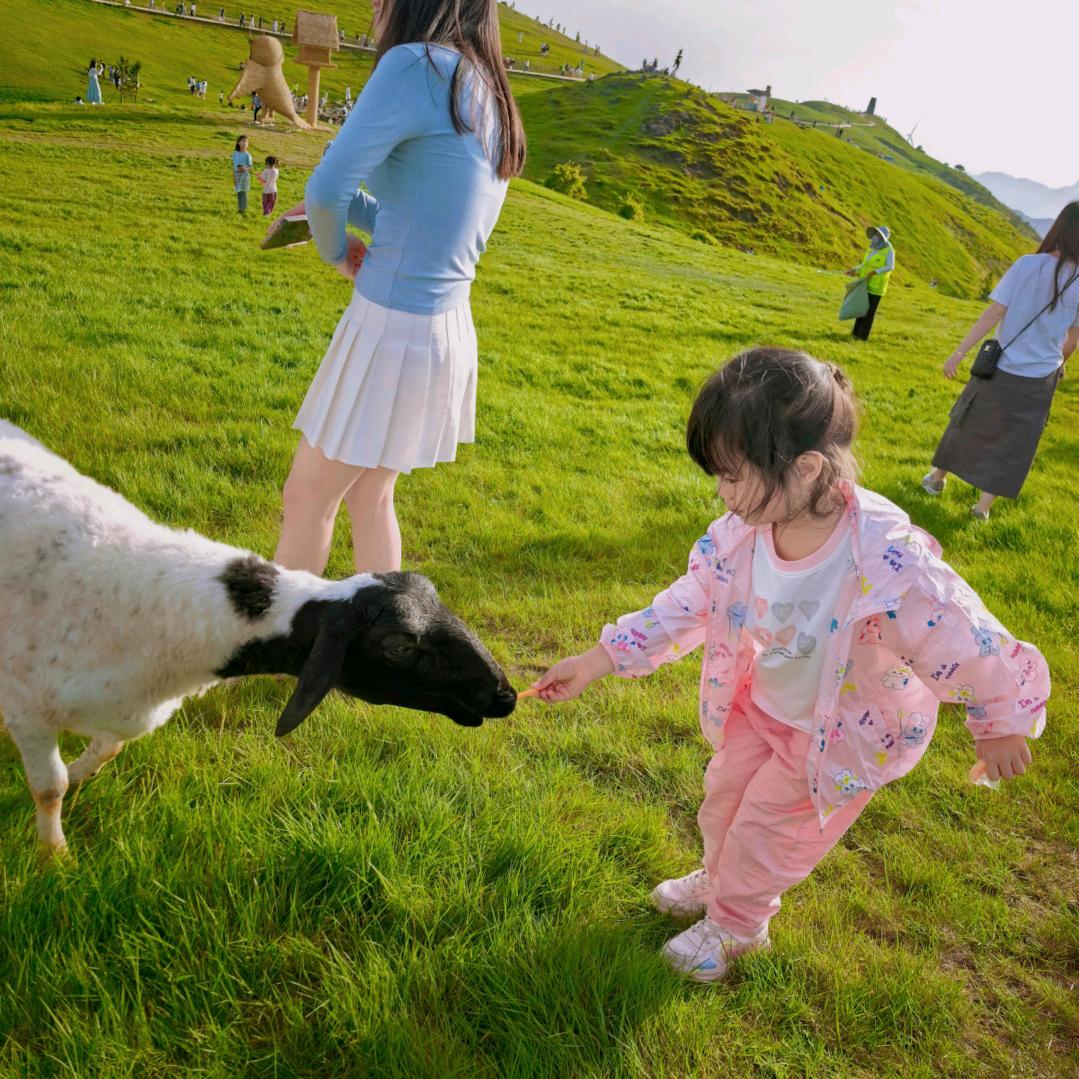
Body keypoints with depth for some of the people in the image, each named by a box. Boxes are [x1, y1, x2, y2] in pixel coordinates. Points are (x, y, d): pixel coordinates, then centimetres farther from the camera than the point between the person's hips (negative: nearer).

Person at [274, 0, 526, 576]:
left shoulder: (418, 65, -14)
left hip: (392, 332, -8)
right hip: (449, 329, 9)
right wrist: (350, 209, 14)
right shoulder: (494, 103, 12)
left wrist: (336, 249, -1)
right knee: (370, 497, 19)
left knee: (307, 497, 7)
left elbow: (328, 186, -20)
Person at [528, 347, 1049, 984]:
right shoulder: (743, 529, -25)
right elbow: (691, 602, -10)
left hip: (850, 732, -5)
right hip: (766, 704, 6)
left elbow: (976, 649, -27)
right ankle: (720, 881, 57)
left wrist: (1002, 725, -8)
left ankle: (735, 924, 44)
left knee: (766, 824, 10)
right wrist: (598, 661, -10)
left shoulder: (888, 568, -43)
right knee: (725, 796, 22)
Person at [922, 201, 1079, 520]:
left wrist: (959, 353, -10)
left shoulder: (1026, 265, -12)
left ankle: (936, 479, 34)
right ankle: (983, 505, 19)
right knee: (1013, 441, 14)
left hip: (1001, 368, 0)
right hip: (1040, 379, 0)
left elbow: (993, 314, -14)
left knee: (968, 423, 19)